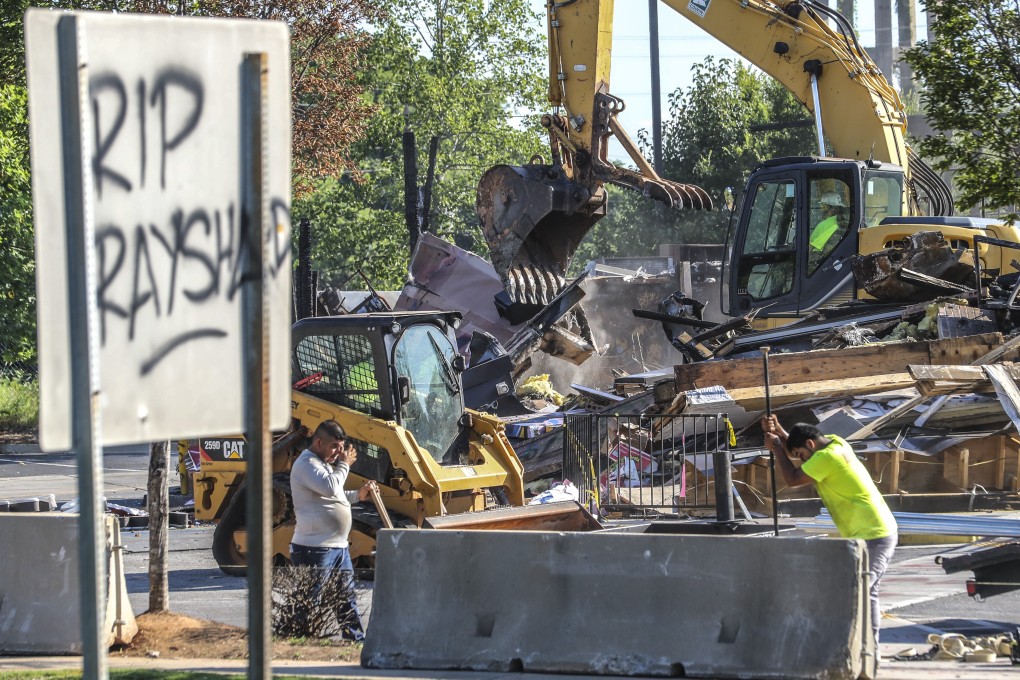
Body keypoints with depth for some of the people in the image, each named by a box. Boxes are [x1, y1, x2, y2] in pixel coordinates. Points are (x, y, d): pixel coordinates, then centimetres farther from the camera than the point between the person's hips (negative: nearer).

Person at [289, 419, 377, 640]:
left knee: (347, 598, 15)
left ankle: (356, 639, 23)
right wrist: (344, 465, -11)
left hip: (339, 546, 10)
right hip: (314, 548, -10)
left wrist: (358, 495, 14)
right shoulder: (306, 464, -13)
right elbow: (330, 488, -26)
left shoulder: (324, 464, 19)